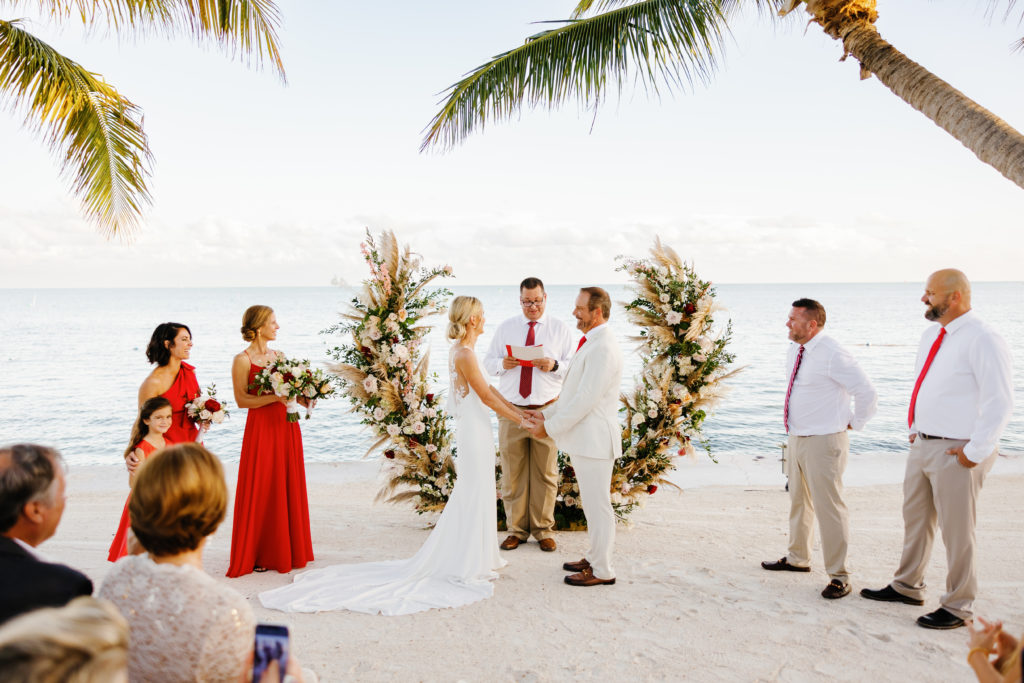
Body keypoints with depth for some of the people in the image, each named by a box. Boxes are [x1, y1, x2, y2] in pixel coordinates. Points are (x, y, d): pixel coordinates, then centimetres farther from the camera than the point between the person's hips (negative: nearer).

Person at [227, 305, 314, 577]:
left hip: (287, 426, 6)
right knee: (261, 491, -1)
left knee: (289, 488, 9)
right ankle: (257, 555, 10)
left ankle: (287, 551, 20)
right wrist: (275, 397, -22)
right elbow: (242, 399, -13)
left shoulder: (279, 355, 13)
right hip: (261, 429, -6)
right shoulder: (242, 360, -6)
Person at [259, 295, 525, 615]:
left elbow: (488, 389, 16)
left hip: (471, 429, 10)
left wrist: (519, 410, 14)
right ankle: (468, 566, 8)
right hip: (474, 430, -10)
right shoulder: (465, 354, -19)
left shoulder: (460, 350, 12)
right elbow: (487, 396, -17)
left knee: (470, 495, 17)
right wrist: (521, 420, -11)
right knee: (474, 496, -1)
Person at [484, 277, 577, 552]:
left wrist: (554, 365, -17)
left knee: (545, 472, 4)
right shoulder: (505, 328, 11)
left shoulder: (560, 329, 6)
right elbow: (488, 361, 11)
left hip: (546, 409, -1)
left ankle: (543, 529, 17)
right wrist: (502, 363, -11)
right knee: (512, 472, 3)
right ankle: (516, 529, 16)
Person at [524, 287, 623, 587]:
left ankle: (602, 571, 12)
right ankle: (595, 558, 32)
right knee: (593, 504, 19)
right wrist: (547, 415, 10)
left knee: (598, 506, 1)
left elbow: (585, 400, -23)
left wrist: (550, 427, -15)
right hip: (584, 439, 10)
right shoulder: (592, 344, 14)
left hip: (595, 441, -10)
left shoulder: (603, 349, -21)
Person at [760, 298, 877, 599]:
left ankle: (838, 577, 6)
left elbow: (867, 393, -17)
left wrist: (852, 423, -7)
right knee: (799, 501, 21)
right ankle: (798, 558, 38)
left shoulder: (832, 355, -19)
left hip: (823, 442, -9)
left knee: (828, 507, -4)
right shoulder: (795, 351, 8)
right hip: (796, 438, 9)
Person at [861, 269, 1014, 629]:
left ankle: (957, 607, 19)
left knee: (957, 532, 3)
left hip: (956, 453, -9)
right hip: (922, 445, 9)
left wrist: (975, 453, -19)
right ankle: (907, 587, 36)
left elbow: (999, 404, -20)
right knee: (915, 519, 20)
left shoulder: (982, 341, -18)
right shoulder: (932, 336, 10)